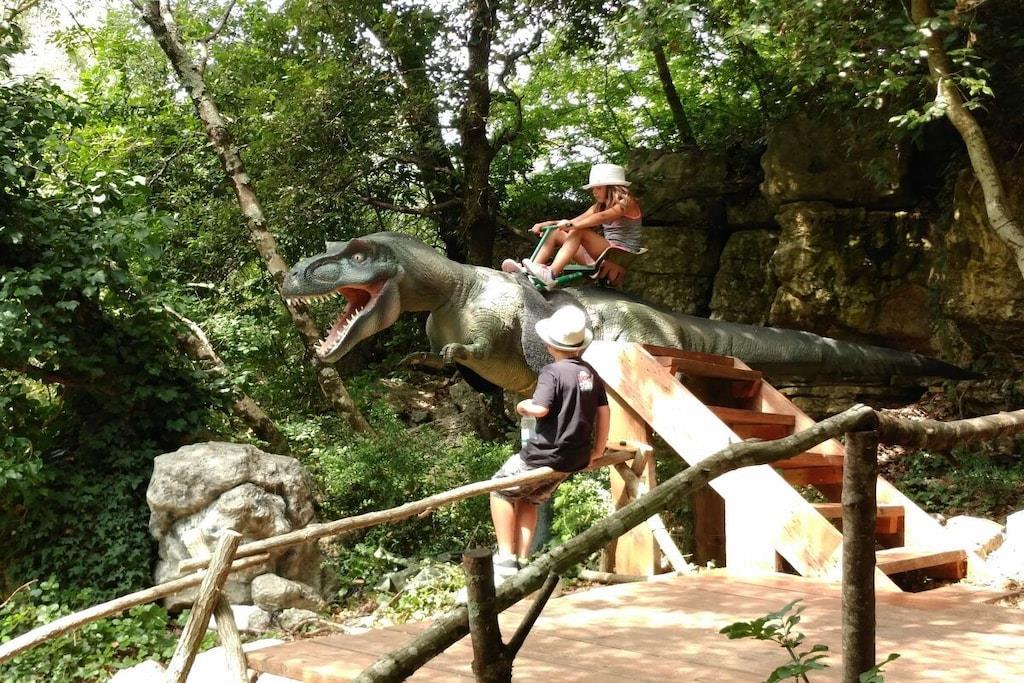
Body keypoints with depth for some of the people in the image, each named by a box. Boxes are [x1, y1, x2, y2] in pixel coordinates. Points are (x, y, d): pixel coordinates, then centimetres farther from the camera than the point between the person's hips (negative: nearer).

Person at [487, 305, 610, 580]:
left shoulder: (552, 372, -15)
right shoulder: (590, 373, 7)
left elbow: (540, 408, -26)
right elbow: (603, 412, 11)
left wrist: (523, 406, -3)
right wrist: (598, 450, 21)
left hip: (546, 454, -8)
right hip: (576, 459, 8)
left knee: (502, 490, 12)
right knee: (530, 499, 24)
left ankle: (506, 558, 7)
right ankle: (521, 560, 19)